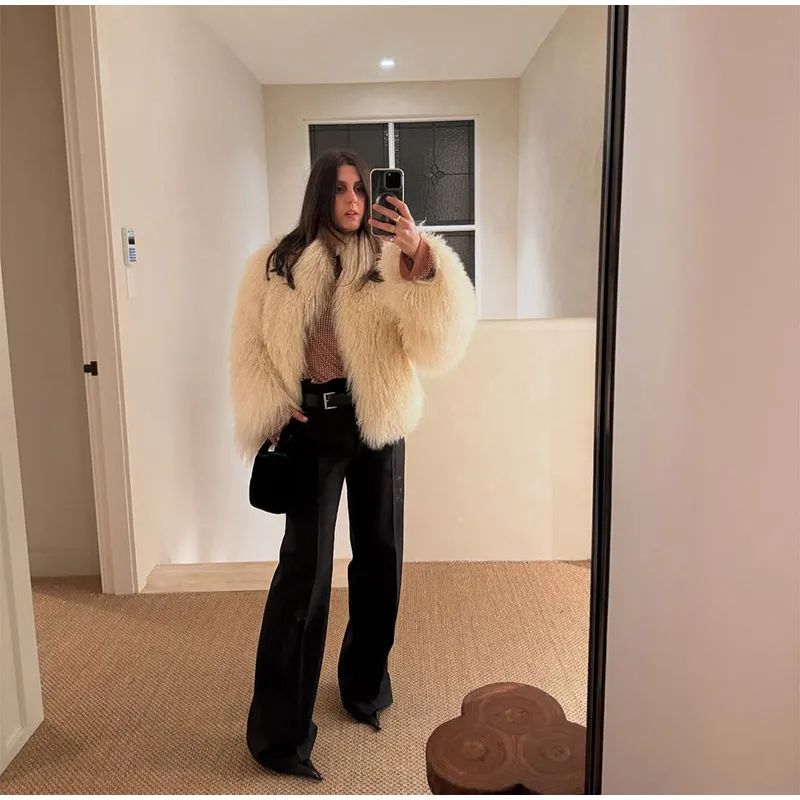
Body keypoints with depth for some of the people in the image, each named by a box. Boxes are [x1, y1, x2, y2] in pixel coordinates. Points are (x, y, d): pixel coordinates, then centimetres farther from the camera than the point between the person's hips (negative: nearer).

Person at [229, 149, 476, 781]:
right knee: (304, 567, -4)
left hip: (379, 423, 2)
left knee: (380, 556, 11)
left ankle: (365, 687, 36)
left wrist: (422, 255, -31)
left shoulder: (389, 256, 0)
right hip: (311, 427, -1)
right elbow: (252, 344, 4)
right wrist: (268, 414, -8)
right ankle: (279, 731, 9)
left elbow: (442, 326, -16)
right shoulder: (278, 263, 3)